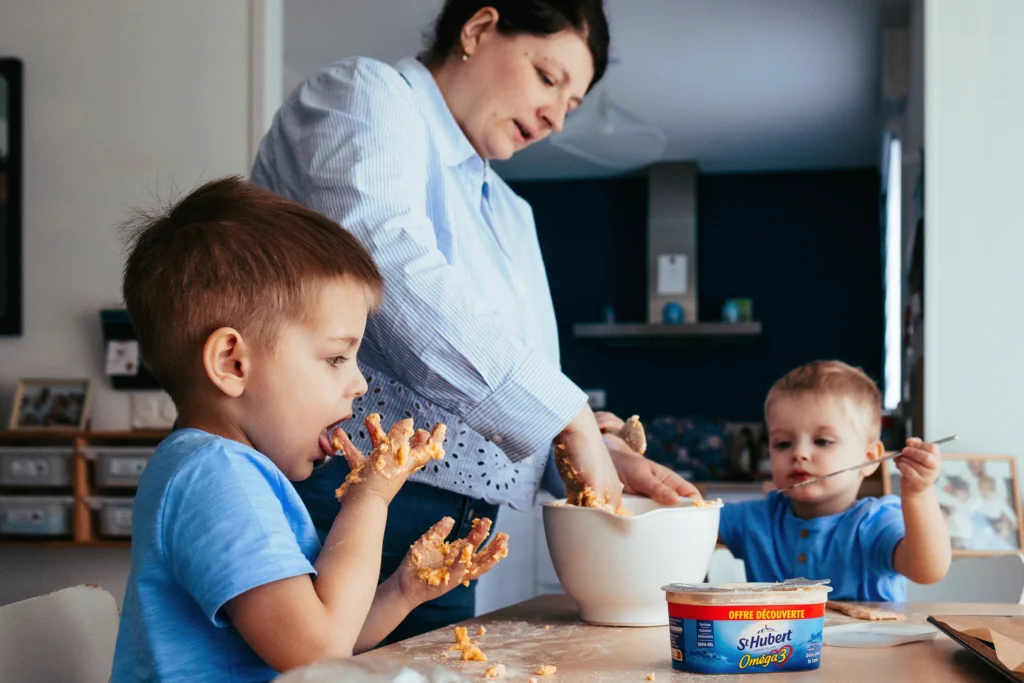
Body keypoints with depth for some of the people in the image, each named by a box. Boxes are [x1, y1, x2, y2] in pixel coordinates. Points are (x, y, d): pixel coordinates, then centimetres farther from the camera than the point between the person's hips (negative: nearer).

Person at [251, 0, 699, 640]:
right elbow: (393, 272, -21)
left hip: (451, 536, 9)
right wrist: (571, 418, -18)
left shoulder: (509, 213, 23)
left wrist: (602, 455, 4)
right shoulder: (365, 95, -3)